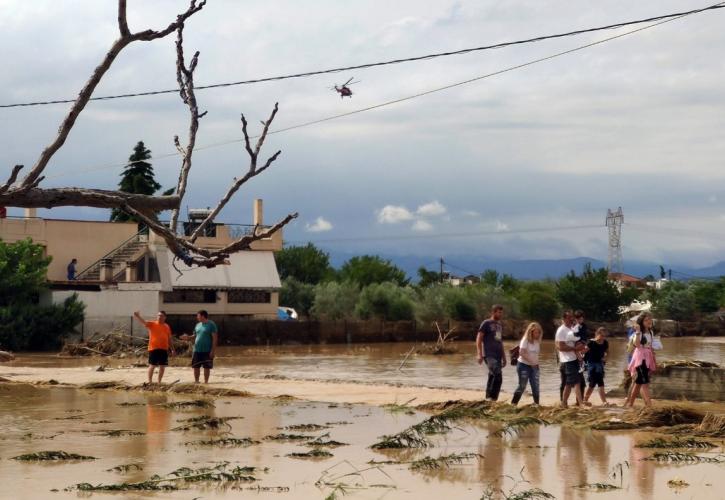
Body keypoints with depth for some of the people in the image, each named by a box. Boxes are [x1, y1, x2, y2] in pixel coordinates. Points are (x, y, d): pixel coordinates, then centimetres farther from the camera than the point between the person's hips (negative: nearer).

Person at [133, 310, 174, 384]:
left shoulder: (167, 326, 12)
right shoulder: (152, 324, 0)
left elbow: (169, 339, 17)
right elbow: (143, 322, -17)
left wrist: (172, 349, 16)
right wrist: (137, 316, -36)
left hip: (164, 349, 4)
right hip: (154, 348, -4)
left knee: (162, 366, 7)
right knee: (152, 365, -1)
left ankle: (159, 382, 17)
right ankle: (149, 382, 6)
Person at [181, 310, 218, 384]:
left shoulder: (211, 325, -7)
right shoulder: (198, 325, 13)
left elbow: (214, 338, -10)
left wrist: (213, 350, -15)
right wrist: (188, 337, -1)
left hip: (207, 351, -6)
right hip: (197, 350, 6)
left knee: (207, 367, 2)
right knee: (196, 366, 7)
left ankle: (206, 382, 10)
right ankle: (196, 381, 17)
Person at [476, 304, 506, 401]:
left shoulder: (500, 325, 20)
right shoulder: (486, 323, -2)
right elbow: (479, 339, -5)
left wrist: (503, 357, 23)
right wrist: (480, 354, -14)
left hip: (498, 356, 7)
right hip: (489, 355, -7)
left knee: (492, 377, 7)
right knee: (498, 376, -23)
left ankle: (489, 398, 11)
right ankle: (492, 397, -17)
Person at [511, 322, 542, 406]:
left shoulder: (537, 341, 8)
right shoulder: (525, 340, -11)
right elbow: (521, 353, -19)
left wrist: (536, 363, 0)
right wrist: (531, 361, -21)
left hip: (534, 366, 6)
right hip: (524, 365, -6)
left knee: (536, 386, 0)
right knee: (522, 386, -5)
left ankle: (536, 403, 6)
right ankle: (513, 403, 4)